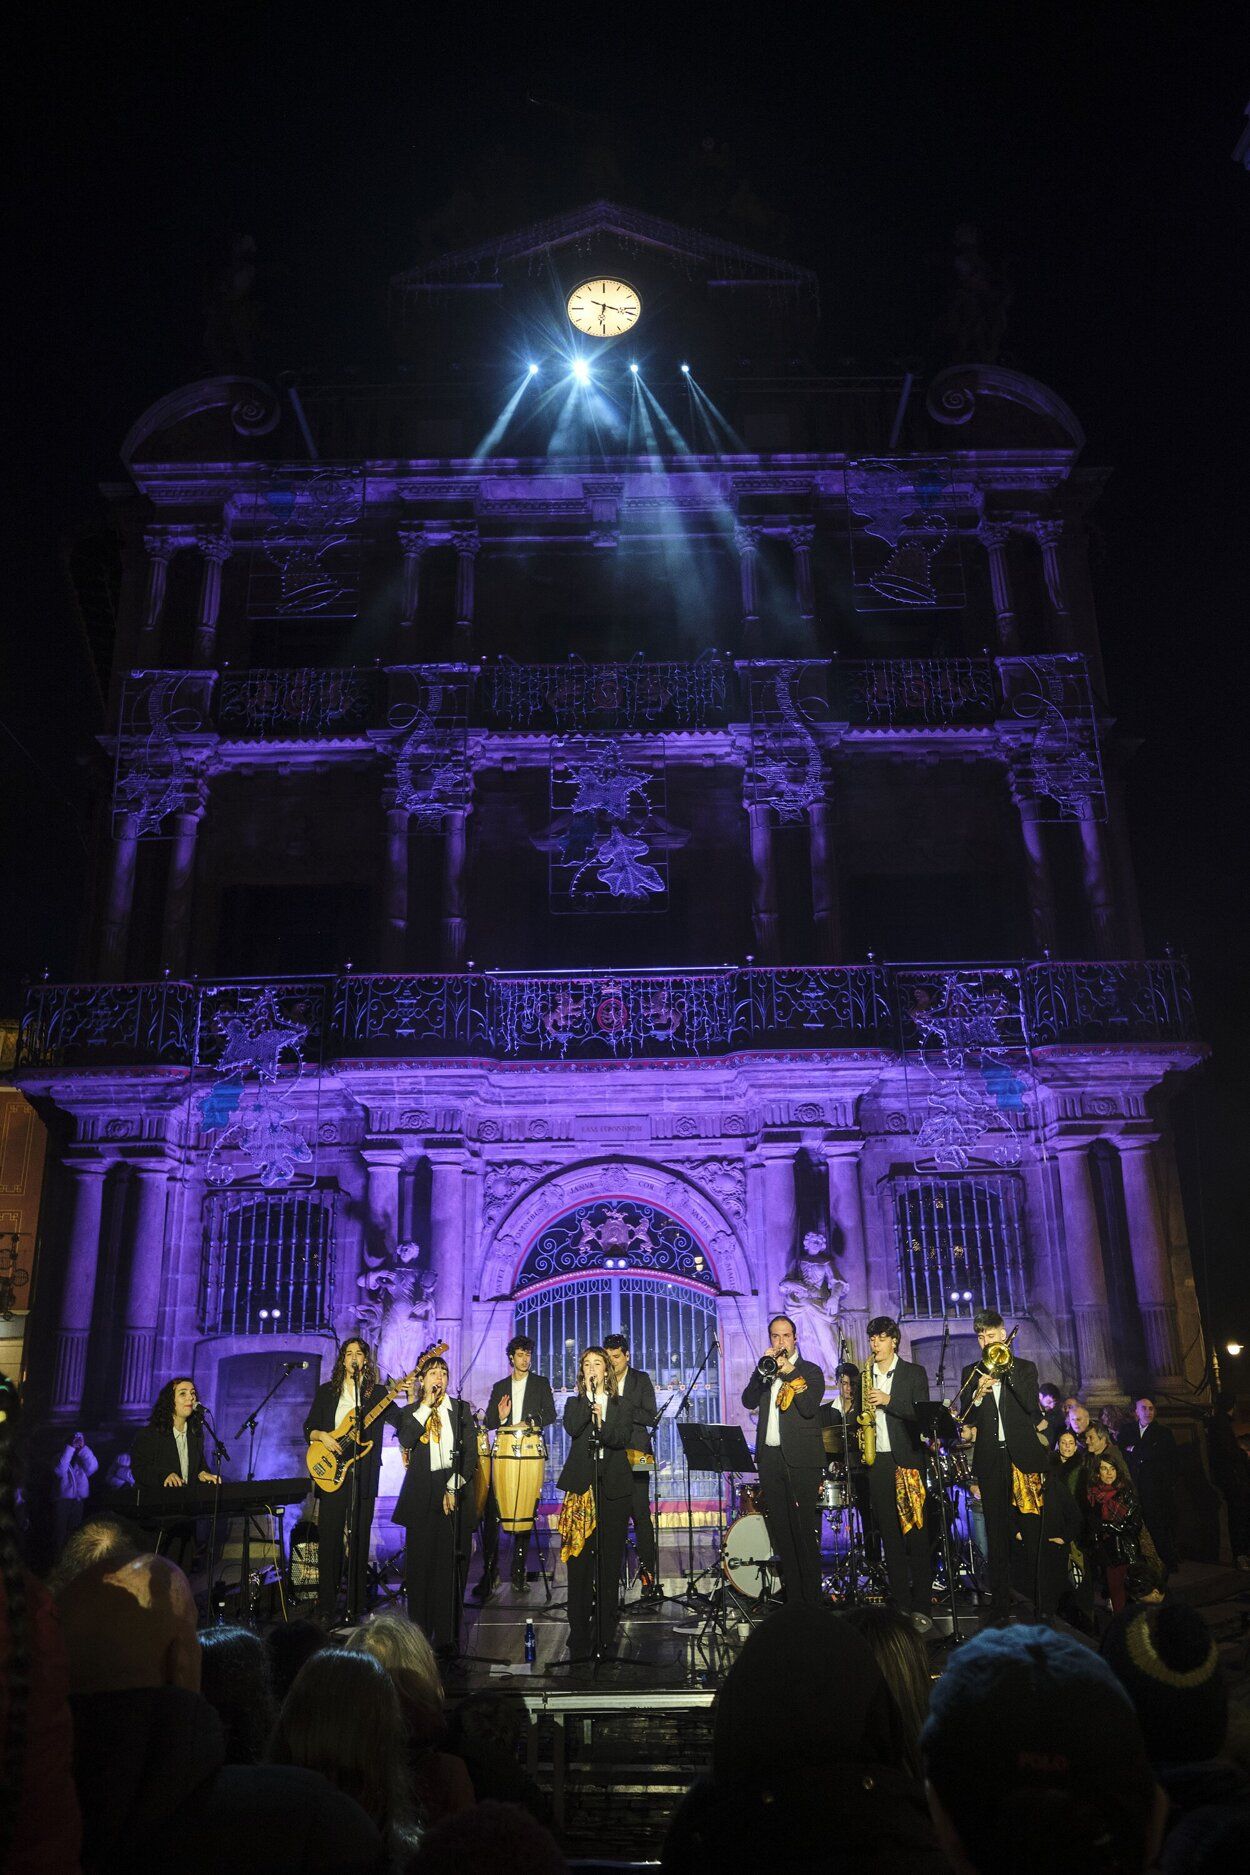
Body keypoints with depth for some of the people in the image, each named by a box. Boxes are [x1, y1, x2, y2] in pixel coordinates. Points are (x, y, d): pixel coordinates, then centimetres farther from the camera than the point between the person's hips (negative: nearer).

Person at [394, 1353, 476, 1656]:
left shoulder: (461, 1409, 10)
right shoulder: (411, 1411, 11)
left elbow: (471, 1452, 4)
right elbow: (405, 1441, -9)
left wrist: (454, 1487, -6)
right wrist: (426, 1406, -7)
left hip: (455, 1493, 0)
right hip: (422, 1494, 0)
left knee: (451, 1567, -3)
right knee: (421, 1565, 0)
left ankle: (448, 1637, 1)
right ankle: (420, 1635, 8)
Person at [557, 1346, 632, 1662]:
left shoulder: (620, 1405, 13)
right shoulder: (575, 1403, 13)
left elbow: (623, 1438, -3)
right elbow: (572, 1428, -9)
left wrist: (602, 1425, -18)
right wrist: (589, 1394, -8)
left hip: (614, 1486, 0)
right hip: (581, 1486, 0)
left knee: (609, 1562, 1)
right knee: (579, 1561, -3)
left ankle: (605, 1634, 8)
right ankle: (580, 1636, 3)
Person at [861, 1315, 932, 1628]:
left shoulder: (914, 1372, 4)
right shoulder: (864, 1375, 13)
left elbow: (923, 1414, -5)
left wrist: (889, 1401, -15)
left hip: (907, 1459, -3)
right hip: (876, 1461, 3)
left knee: (915, 1532, -5)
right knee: (889, 1535, 5)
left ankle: (921, 1606, -1)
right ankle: (900, 1604, 10)